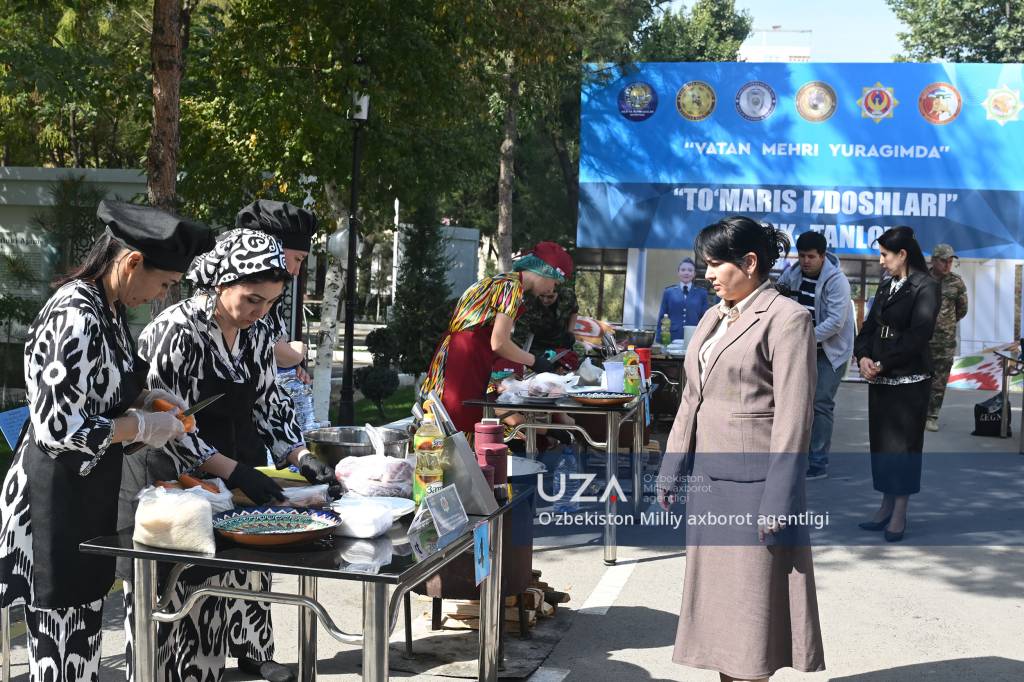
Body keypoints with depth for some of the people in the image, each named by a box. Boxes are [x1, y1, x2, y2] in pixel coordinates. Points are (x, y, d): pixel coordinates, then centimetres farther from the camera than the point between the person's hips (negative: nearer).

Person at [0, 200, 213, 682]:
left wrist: (146, 398, 3)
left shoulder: (108, 307, 5)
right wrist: (142, 426, -16)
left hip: (90, 489, 9)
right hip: (56, 500, -9)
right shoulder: (76, 318, -23)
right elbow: (58, 428, -25)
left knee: (84, 632, 17)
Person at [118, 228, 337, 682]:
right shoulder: (175, 332, -17)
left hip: (237, 479, 6)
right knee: (176, 592, 1)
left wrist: (301, 457, -7)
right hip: (174, 482, -6)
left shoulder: (258, 330, 3)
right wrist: (233, 471, -26)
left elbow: (269, 404, 9)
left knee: (241, 572, 8)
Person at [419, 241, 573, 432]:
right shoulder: (513, 286, -12)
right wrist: (534, 361, -5)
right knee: (463, 426, -9)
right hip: (463, 361, -10)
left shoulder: (503, 281, 17)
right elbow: (499, 343, -18)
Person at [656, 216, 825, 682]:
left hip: (753, 482, -8)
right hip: (708, 478, 8)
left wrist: (777, 502, -18)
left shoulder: (787, 319, -11)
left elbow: (792, 417, -15)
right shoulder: (714, 317, 13)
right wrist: (672, 470, 14)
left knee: (750, 600, 0)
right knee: (716, 594, 14)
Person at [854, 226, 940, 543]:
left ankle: (899, 516, 7)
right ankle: (886, 508, 20)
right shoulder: (886, 286, 13)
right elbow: (869, 326, 10)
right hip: (880, 379, 7)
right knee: (881, 442, 10)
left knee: (903, 444, 0)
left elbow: (918, 335, -17)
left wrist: (882, 364, -16)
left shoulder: (925, 287, -9)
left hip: (909, 380, -7)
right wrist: (863, 357, -8)